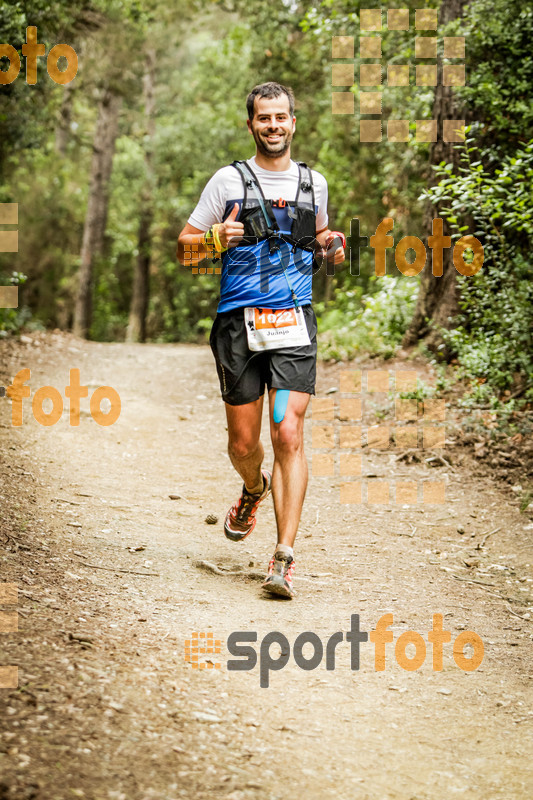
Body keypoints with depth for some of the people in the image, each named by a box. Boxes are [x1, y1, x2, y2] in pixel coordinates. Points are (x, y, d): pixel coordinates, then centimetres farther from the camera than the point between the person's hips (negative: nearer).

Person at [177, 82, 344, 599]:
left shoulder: (314, 183, 11)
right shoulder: (229, 181, 3)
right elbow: (184, 249, 6)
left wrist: (331, 250, 5)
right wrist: (217, 239, -16)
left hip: (294, 325, 0)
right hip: (238, 324, 0)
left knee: (288, 435, -14)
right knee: (243, 443, 8)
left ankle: (284, 558, -13)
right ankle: (254, 490, 45)